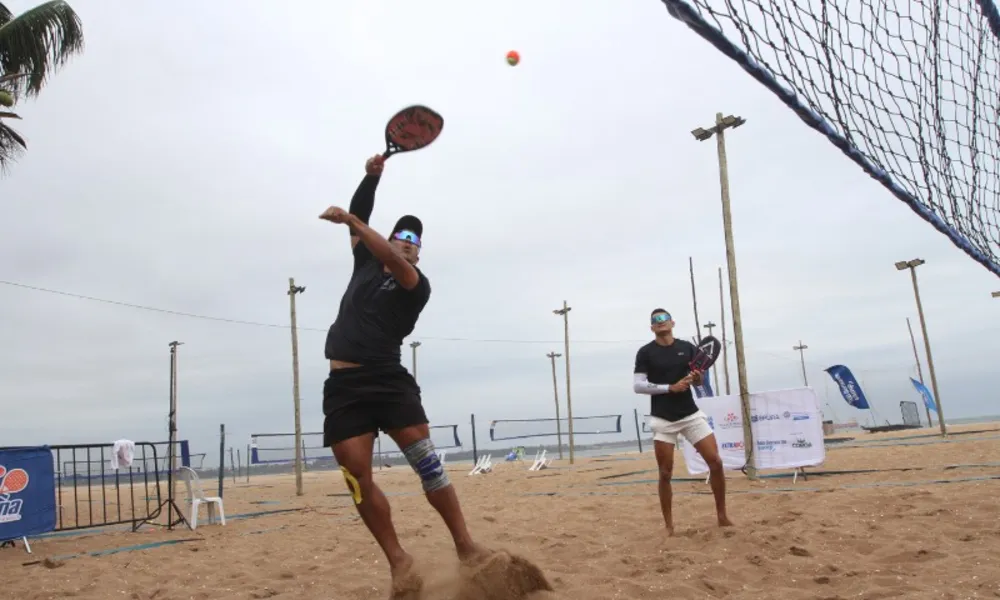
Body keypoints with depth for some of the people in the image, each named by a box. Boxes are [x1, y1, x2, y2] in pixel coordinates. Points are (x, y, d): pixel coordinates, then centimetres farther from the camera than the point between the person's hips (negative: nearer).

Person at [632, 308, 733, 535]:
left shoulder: (688, 348, 6)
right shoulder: (645, 352, -3)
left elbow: (698, 381, 13)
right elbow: (637, 385, -9)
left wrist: (697, 377, -11)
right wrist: (670, 388, -17)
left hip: (691, 414, 3)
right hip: (662, 419, -2)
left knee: (716, 461, -4)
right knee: (665, 473, 1)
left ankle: (722, 516, 12)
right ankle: (669, 526, 13)